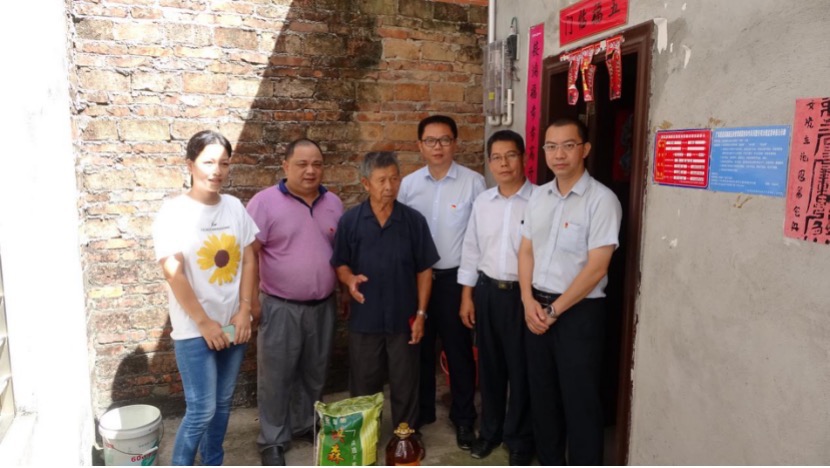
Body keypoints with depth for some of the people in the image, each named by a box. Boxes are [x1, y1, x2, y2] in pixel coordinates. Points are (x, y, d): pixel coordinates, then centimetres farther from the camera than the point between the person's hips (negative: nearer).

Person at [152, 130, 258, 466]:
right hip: (194, 329, -5)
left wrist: (244, 310, -4)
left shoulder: (235, 207, 4)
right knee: (201, 410, -3)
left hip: (233, 324, 5)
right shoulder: (173, 212, -10)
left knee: (222, 404, 16)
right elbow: (174, 274, -14)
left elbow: (248, 261, 5)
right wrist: (204, 321, -15)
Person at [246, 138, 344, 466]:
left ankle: (307, 424, 37)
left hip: (323, 306, 5)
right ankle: (272, 441, 22)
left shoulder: (333, 203, 5)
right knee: (276, 375, 6)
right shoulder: (265, 202, -11)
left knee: (314, 372, 18)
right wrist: (251, 298, -14)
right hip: (280, 307, -4)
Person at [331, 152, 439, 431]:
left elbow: (424, 270, -1)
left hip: (404, 318, 0)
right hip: (364, 318, 1)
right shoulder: (349, 221, -5)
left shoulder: (414, 220, -5)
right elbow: (340, 264, 4)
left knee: (405, 386, 14)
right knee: (363, 388, 16)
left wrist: (421, 313, -4)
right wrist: (350, 278, -18)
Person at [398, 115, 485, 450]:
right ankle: (420, 411, 33)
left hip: (456, 277, -3)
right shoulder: (408, 184, 2)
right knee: (420, 347, 15)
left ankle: (463, 416, 27)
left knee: (459, 349, 9)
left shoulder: (473, 182, -8)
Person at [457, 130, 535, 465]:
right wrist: (466, 296, 8)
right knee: (489, 365, 15)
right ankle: (490, 429, 35)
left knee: (521, 368, 8)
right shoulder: (482, 202, 5)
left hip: (525, 293, -4)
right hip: (487, 291, 4)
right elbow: (471, 251, 10)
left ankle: (520, 437, 28)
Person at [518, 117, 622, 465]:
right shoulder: (538, 196, 7)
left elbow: (596, 268, -16)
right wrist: (529, 300, -3)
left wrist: (554, 310, -12)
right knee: (542, 394, 17)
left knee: (580, 401, 5)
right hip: (537, 308, 6)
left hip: (579, 312, -6)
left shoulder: (601, 200, -13)